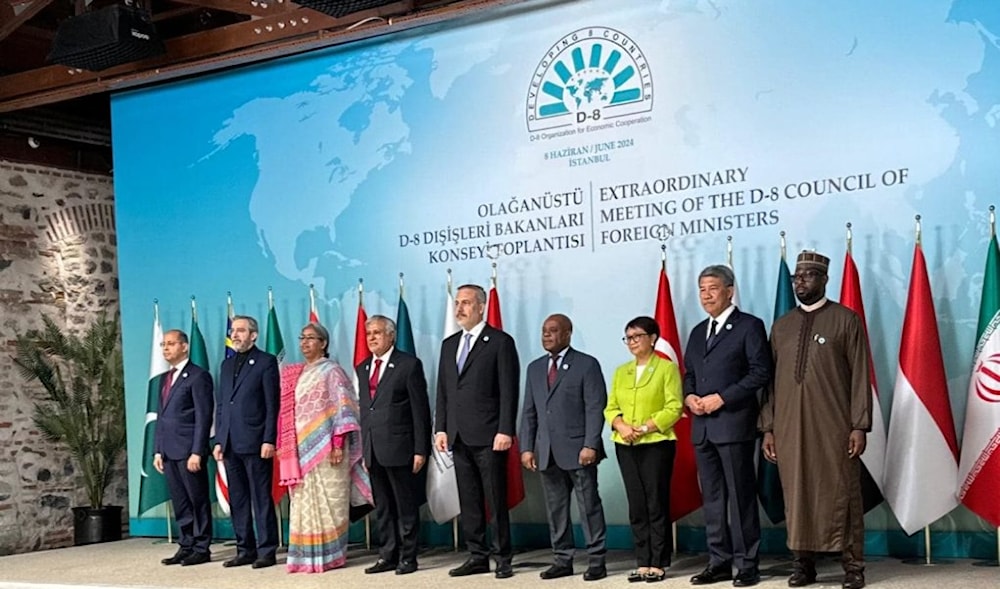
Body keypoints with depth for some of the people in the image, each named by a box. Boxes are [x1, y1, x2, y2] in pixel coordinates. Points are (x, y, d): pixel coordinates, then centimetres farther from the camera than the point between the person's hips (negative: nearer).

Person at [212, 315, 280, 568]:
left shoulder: (266, 362, -2)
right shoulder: (227, 364, 17)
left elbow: (272, 405, -7)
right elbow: (220, 405, 17)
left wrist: (268, 440, -13)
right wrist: (218, 440, 10)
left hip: (255, 443, -6)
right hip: (231, 444, 6)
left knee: (261, 499, -1)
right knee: (237, 500, 9)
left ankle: (266, 551, 4)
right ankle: (245, 550, 16)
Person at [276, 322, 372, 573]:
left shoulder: (331, 371, -3)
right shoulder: (294, 374, 16)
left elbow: (343, 407, -9)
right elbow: (287, 411, 17)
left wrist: (338, 443, -18)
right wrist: (283, 445, 10)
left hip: (325, 448, -6)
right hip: (299, 449, 6)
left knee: (327, 502, -3)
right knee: (303, 503, 6)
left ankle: (329, 555, 3)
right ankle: (306, 555, 11)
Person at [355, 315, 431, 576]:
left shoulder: (409, 365, -4)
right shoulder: (362, 368, 15)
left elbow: (420, 409, -7)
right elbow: (364, 409, 15)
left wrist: (420, 449, -11)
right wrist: (364, 448, 10)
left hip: (399, 447, -6)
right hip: (373, 450, 6)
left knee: (406, 506, 2)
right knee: (382, 507, 11)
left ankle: (407, 557, 10)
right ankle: (387, 555, 19)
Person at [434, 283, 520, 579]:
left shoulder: (500, 342, -3)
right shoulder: (449, 344, 15)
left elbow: (508, 391, -8)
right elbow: (443, 391, 16)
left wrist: (505, 431, -14)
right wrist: (441, 428, 8)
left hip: (489, 436, -6)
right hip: (459, 437, 6)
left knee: (496, 501, 0)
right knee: (469, 502, 9)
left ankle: (503, 558, 8)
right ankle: (477, 556, 16)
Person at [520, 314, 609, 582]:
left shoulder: (586, 364, -1)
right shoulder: (535, 368, 15)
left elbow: (596, 408, -8)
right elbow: (529, 412, 14)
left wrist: (590, 445, -15)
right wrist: (527, 447, 6)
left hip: (578, 450, -5)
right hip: (547, 452, 5)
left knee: (589, 506, 0)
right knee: (555, 508, 8)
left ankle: (596, 561, 7)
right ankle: (562, 560, 16)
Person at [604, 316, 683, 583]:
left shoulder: (667, 368, -1)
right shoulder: (621, 372, 15)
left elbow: (674, 408, -9)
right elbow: (611, 408, 11)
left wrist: (646, 427, -18)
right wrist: (620, 425, -10)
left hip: (656, 444, -5)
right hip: (626, 446, 5)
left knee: (656, 505, -3)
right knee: (636, 506, 6)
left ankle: (658, 564, 3)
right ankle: (643, 562, 11)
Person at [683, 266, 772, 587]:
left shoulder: (749, 326, -2)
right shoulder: (698, 332, 19)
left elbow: (761, 372, -10)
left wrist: (721, 398, -15)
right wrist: (689, 397, 0)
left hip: (734, 424, -7)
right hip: (702, 427, 7)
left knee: (740, 496, -3)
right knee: (712, 497, 9)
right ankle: (719, 562, 16)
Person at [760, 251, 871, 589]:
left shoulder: (845, 319, 2)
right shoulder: (781, 326, 14)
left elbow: (859, 376, -3)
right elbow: (771, 380, 12)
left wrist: (860, 425, -9)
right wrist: (768, 428, 6)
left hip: (834, 427, -3)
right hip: (789, 428, 4)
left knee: (840, 494, 0)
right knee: (796, 495, 5)